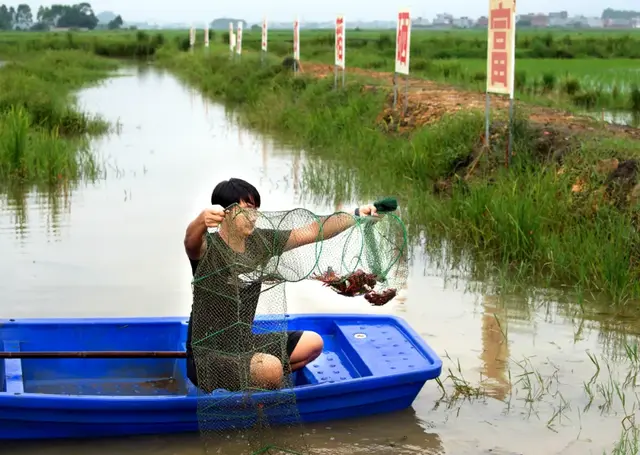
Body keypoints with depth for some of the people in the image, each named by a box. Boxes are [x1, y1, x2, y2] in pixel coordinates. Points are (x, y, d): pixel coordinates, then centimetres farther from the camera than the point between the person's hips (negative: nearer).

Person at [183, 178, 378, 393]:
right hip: (208, 357, -8)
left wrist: (357, 215, -8)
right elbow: (191, 241, -44)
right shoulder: (208, 248, -19)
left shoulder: (259, 241, 0)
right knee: (271, 368, -33)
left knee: (312, 343, 11)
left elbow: (313, 231, 2)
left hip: (243, 344, 8)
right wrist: (202, 219, -66)